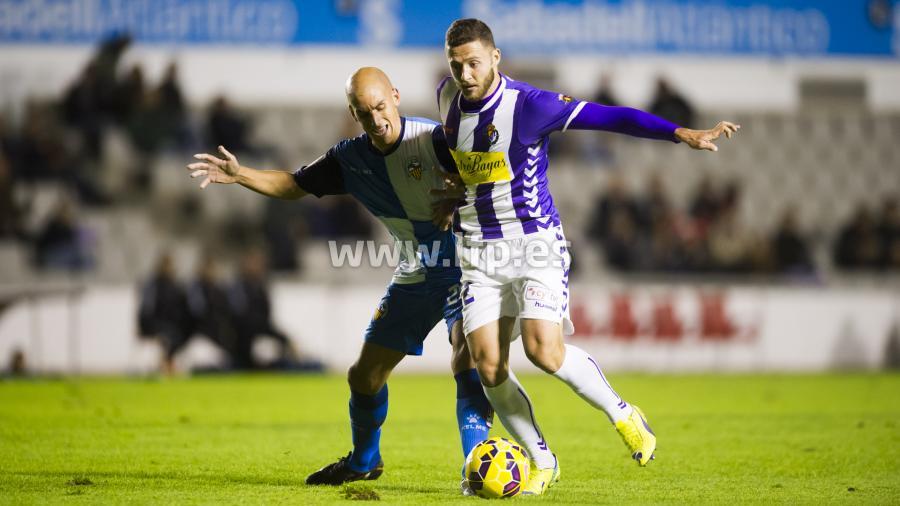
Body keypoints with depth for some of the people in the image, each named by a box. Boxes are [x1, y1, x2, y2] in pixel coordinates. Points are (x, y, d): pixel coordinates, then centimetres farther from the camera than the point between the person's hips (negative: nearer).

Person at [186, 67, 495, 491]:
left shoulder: (433, 139, -19)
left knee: (468, 360, -29)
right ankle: (363, 462, 37)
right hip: (414, 277, 6)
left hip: (463, 268, -6)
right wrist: (239, 175, -1)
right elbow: (294, 185, 11)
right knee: (365, 375, 11)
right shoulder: (351, 159, 0)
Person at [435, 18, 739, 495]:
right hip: (478, 251, 5)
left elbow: (607, 116, -22)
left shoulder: (528, 105, -17)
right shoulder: (447, 96, 2)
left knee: (543, 349, -21)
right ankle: (541, 461, 13)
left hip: (535, 241, -5)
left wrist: (681, 133, -30)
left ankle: (623, 414, 6)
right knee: (488, 366, -7)